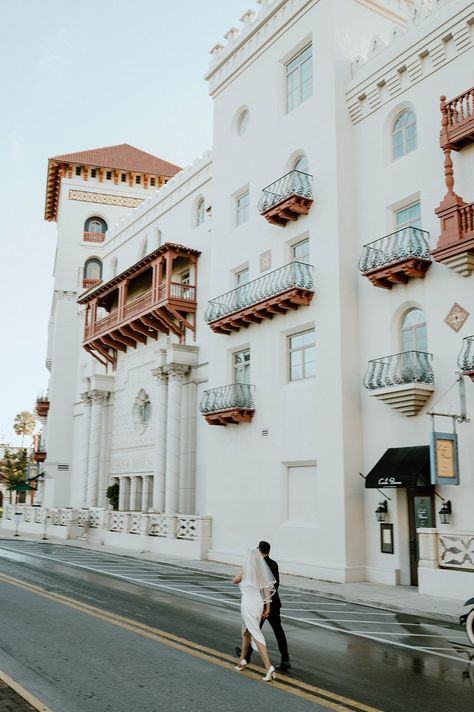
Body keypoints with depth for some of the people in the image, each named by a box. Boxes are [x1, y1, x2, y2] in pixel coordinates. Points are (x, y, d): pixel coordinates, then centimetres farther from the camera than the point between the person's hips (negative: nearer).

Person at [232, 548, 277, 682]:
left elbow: (235, 580, 7)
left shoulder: (246, 570, -10)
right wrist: (267, 607, 6)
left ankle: (268, 666, -16)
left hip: (248, 604, -6)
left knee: (256, 636, -6)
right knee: (247, 631, 25)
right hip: (259, 603, 6)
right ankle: (242, 659, 36)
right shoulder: (263, 571, 3)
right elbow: (267, 590, 2)